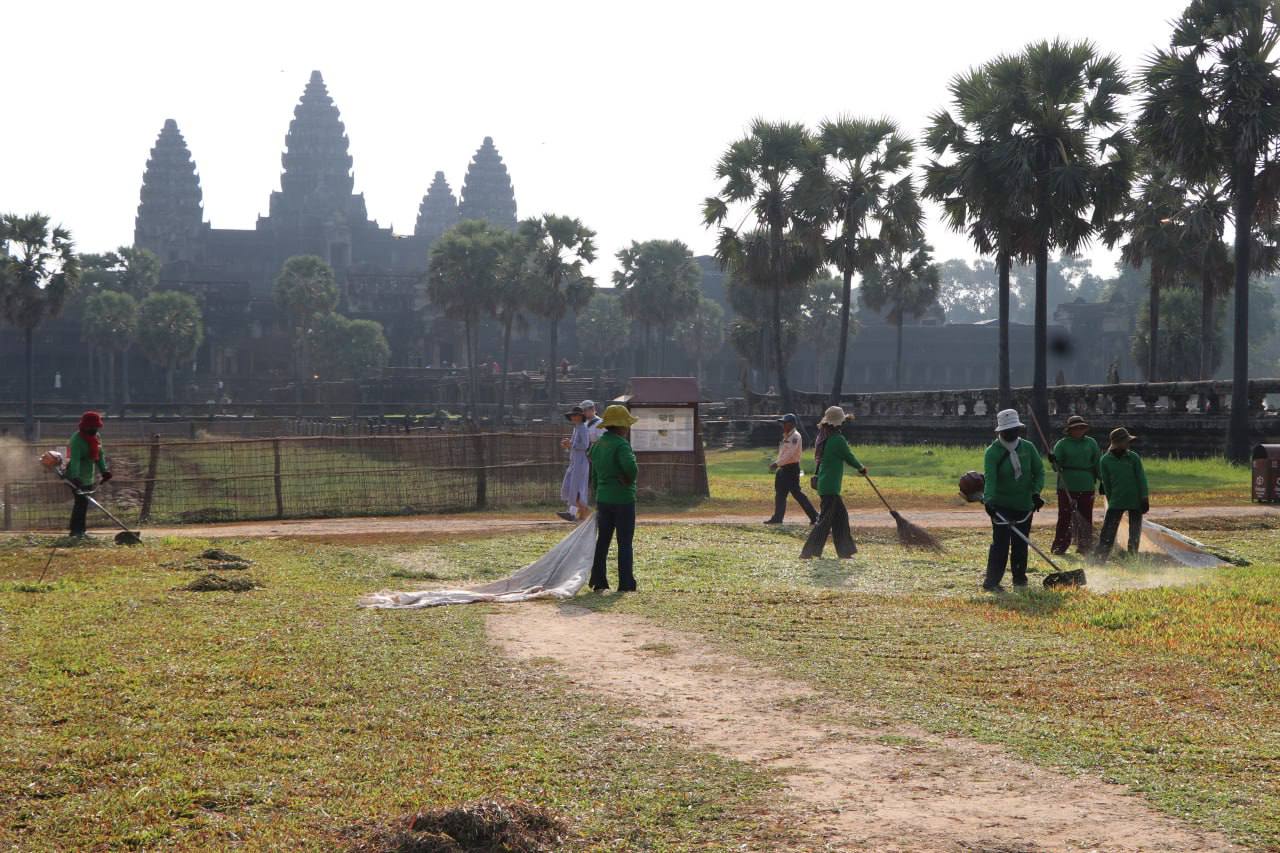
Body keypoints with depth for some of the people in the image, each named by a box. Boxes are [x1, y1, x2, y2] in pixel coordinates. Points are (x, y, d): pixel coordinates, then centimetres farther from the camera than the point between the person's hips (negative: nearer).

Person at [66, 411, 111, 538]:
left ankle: (80, 529, 20)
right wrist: (75, 477, -40)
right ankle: (76, 530, -4)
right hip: (77, 477, -8)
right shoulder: (77, 439, -20)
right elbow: (74, 459, -30)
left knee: (85, 503, 12)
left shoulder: (96, 437, 7)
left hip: (88, 477, 8)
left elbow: (99, 455, 16)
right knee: (81, 502, -10)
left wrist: (104, 470, 7)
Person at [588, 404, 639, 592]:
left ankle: (598, 581, 15)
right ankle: (626, 583, 2)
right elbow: (630, 466, -34)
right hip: (623, 499, -7)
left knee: (602, 540, 14)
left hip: (603, 498, 7)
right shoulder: (621, 444, -15)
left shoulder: (597, 445, 10)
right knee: (625, 543, 1)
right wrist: (630, 479, -12)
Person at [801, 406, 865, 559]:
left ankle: (845, 550, 20)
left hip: (824, 484, 9)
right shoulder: (838, 440, -15)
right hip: (830, 487, -9)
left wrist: (845, 419, 41)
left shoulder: (823, 437, 7)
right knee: (825, 520, -7)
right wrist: (861, 468, 14)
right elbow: (850, 458, -5)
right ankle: (808, 552, -9)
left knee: (841, 515, 16)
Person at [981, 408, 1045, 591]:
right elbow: (990, 478, -22)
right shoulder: (992, 452, -10)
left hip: (1025, 504, 4)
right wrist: (989, 500, -36)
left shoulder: (1028, 447, 3)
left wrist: (1036, 492, -10)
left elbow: (1039, 471, 6)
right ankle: (991, 581, -11)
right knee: (1001, 542, -11)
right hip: (1001, 505, -4)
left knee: (1021, 543, 9)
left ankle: (1019, 577, 22)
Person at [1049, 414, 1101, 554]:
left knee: (1086, 518, 6)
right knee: (1065, 518, -1)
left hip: (1087, 487, 2)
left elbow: (1098, 464, 13)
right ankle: (1060, 545, 5)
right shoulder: (1062, 444, 2)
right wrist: (1054, 462, -24)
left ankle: (1085, 546, 14)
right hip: (1066, 487, -2)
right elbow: (1057, 467, -2)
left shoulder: (1091, 443, 9)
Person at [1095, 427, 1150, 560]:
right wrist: (1110, 501, 5)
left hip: (1135, 501, 1)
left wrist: (1144, 499, -7)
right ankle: (1099, 557, -5)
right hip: (1116, 502, -1)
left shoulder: (1134, 457, -2)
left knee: (1135, 534, 7)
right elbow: (1106, 484, 4)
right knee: (1108, 531, -6)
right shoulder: (1105, 460, -2)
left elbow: (1141, 479, -2)